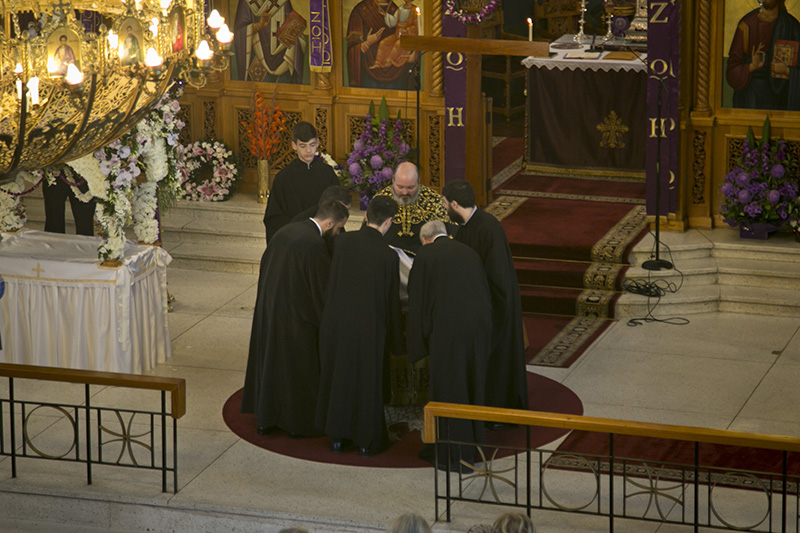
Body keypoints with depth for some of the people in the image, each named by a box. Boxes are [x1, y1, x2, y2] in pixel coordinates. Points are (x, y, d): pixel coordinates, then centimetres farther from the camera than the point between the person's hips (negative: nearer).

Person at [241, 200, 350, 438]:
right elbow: (323, 286, -17)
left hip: (267, 308, 8)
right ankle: (297, 423, 19)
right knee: (297, 368, 7)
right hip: (294, 315, -8)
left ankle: (265, 419, 29)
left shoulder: (286, 231, 3)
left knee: (269, 362, 18)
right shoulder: (315, 244, -22)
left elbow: (265, 263, 13)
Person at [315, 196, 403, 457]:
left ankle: (337, 436, 29)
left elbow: (331, 282, 1)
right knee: (368, 383, 13)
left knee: (337, 378, 18)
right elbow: (392, 302, -8)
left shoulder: (342, 242, -10)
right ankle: (367, 441, 22)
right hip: (368, 327, -3)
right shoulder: (388, 256, -17)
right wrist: (396, 341, 4)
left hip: (336, 323, 3)